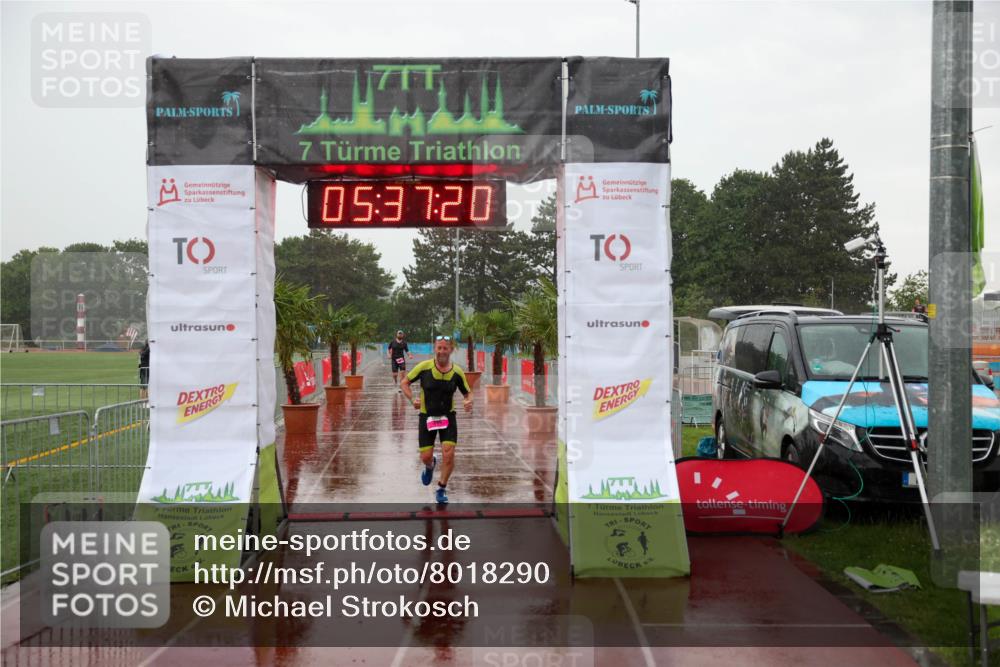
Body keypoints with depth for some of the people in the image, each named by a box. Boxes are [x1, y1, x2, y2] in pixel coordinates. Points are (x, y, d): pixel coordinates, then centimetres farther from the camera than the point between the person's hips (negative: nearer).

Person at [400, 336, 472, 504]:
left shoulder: (457, 372, -7)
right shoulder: (424, 367, -12)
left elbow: (468, 392, 6)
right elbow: (404, 383, -1)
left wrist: (469, 401, -18)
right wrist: (412, 399, -18)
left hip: (448, 416, 1)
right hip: (427, 416, 0)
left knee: (449, 454, -12)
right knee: (425, 457, 1)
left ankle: (442, 489, 11)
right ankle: (430, 465, 42)